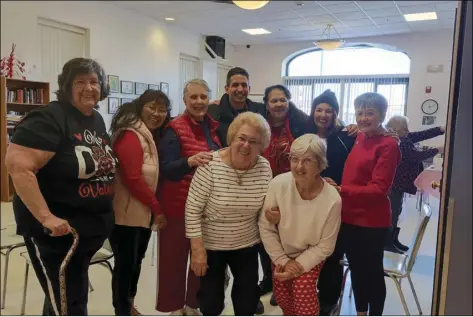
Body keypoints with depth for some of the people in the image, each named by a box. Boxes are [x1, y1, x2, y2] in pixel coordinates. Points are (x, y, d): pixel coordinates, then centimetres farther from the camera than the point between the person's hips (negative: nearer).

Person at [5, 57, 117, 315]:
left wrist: (106, 212, 13)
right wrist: (46, 217, -29)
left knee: (70, 294, 24)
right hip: (55, 230, -8)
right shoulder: (49, 118, -17)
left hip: (90, 226, 8)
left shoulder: (97, 120, 8)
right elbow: (17, 166, -26)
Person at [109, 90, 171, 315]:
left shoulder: (154, 136, 13)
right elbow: (132, 178, -23)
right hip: (127, 212, -9)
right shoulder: (131, 135, -17)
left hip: (144, 212, 9)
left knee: (136, 261, 19)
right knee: (125, 264, 2)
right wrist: (156, 208, -16)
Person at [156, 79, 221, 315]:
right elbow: (166, 170, -22)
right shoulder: (175, 129, -11)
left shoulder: (212, 127, 7)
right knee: (175, 257, 2)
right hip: (178, 204, -6)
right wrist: (190, 161, -38)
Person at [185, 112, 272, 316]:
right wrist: (197, 249, -17)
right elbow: (192, 210, -17)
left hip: (247, 245, 3)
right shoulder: (210, 165, -21)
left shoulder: (264, 167, -9)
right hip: (211, 245, -3)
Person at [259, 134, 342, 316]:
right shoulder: (278, 184, -29)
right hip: (282, 252, 2)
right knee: (281, 293, 6)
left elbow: (326, 246, -16)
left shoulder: (332, 200, -30)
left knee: (303, 287, -20)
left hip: (311, 254, -1)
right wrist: (282, 260, -14)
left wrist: (299, 265, -18)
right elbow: (266, 227, -16)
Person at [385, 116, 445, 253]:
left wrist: (442, 129, -3)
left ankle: (392, 240, 24)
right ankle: (387, 242, 6)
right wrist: (437, 150, -12)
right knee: (393, 212, -3)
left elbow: (422, 134, 5)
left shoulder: (403, 138, 8)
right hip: (395, 184, -10)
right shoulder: (397, 143, -22)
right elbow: (418, 155, -21)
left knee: (395, 211, 15)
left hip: (399, 183, 10)